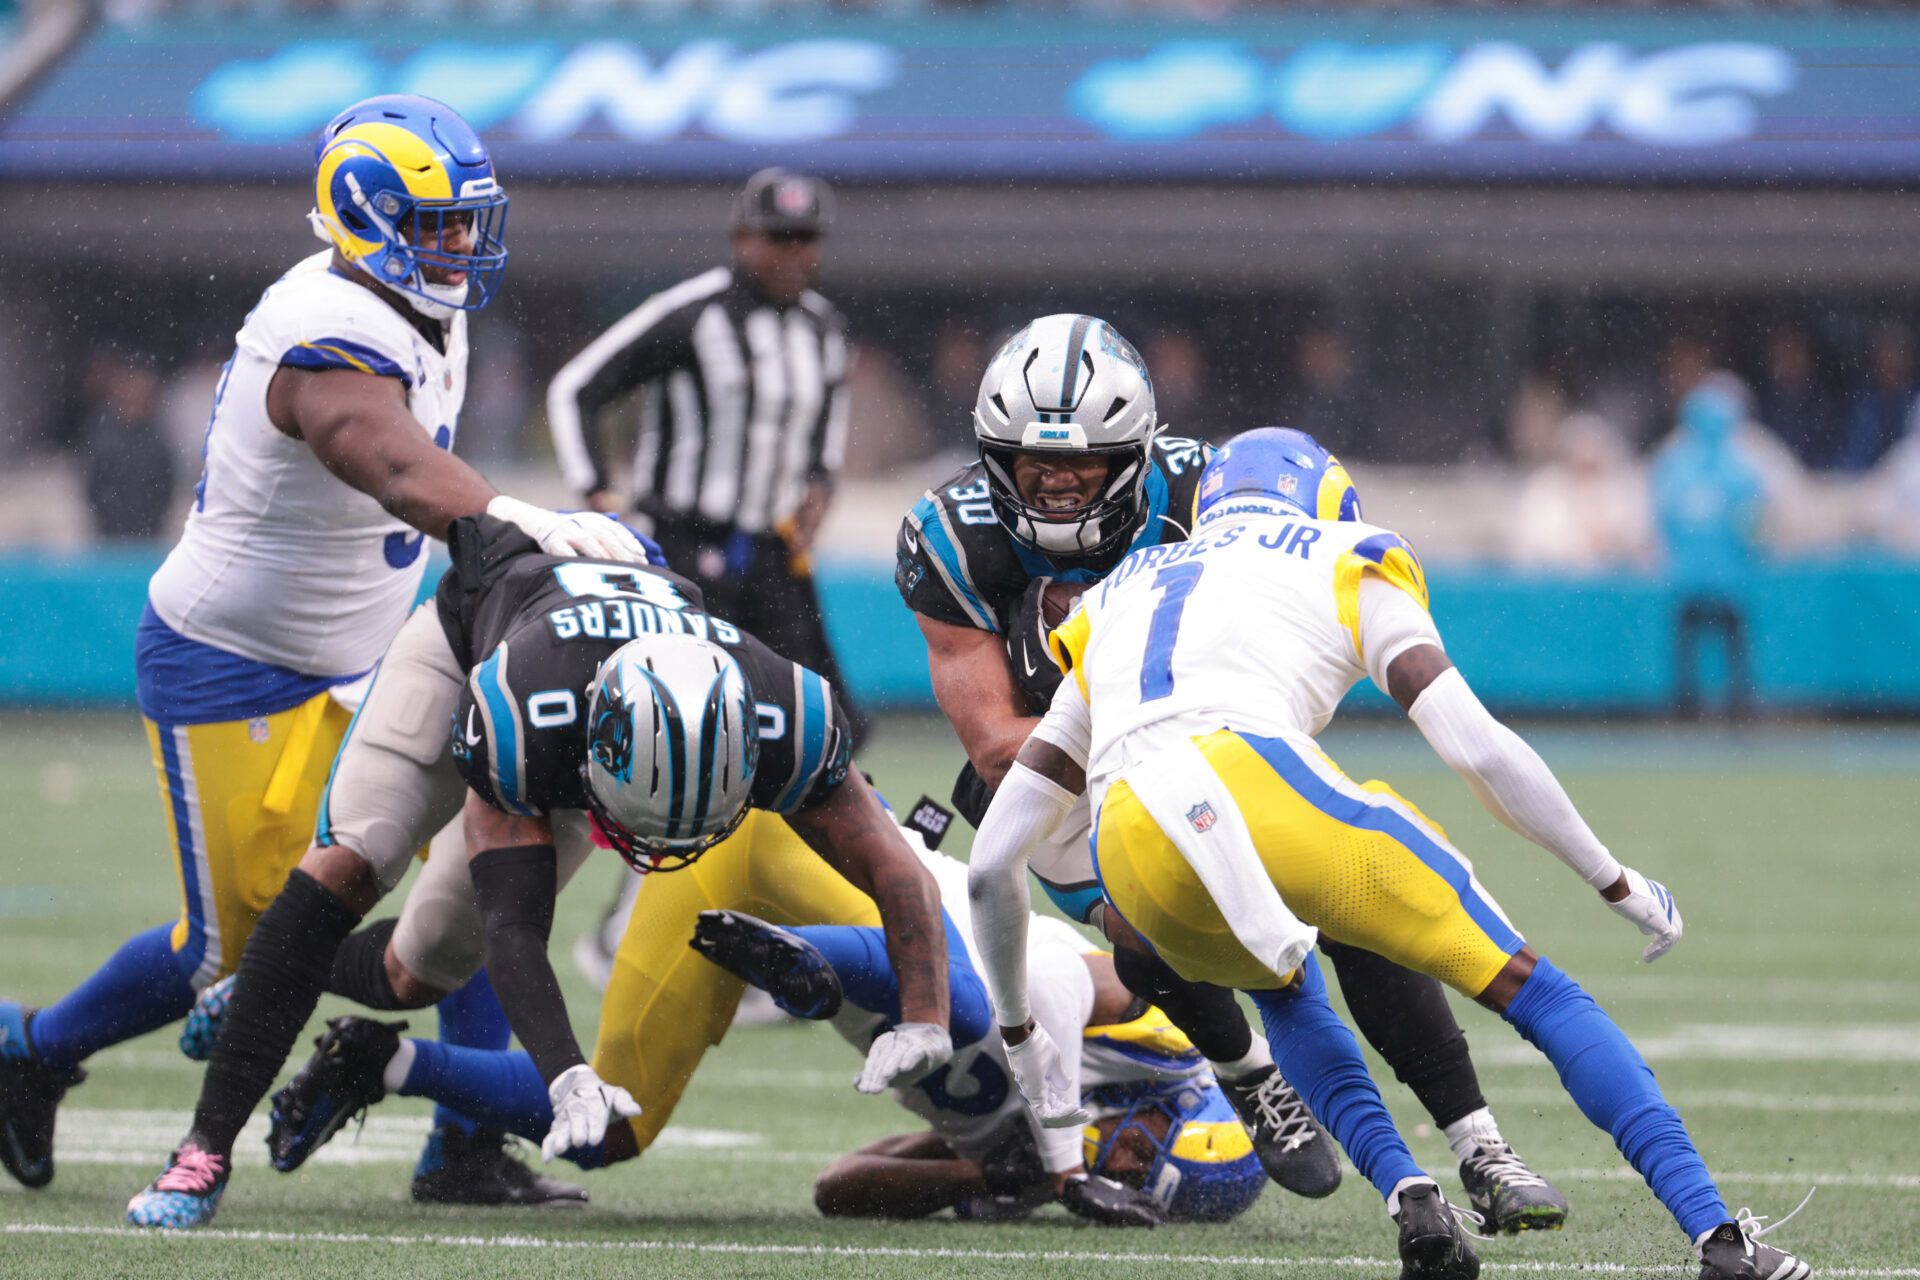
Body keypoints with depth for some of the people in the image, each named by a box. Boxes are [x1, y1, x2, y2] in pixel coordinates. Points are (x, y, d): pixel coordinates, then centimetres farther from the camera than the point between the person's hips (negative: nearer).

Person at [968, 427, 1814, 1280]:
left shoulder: (1111, 611, 37)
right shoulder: (1345, 567, 26)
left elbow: (994, 861, 33)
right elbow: (1480, 752, 12)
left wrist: (1016, 1032, 45)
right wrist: (1619, 886, 23)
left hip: (1135, 871, 4)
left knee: (1283, 991, 36)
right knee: (1535, 995, 9)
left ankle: (1404, 1193, 11)